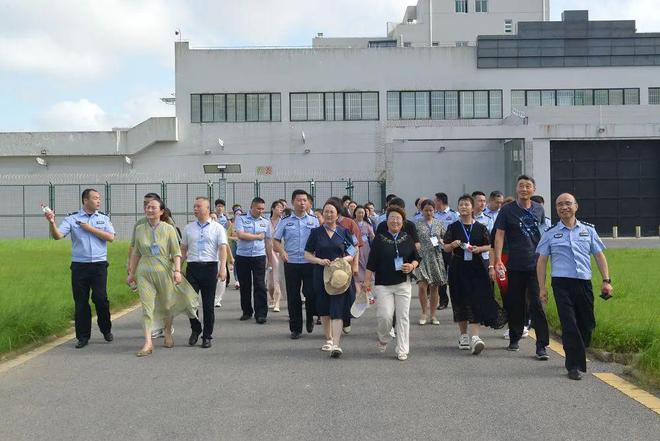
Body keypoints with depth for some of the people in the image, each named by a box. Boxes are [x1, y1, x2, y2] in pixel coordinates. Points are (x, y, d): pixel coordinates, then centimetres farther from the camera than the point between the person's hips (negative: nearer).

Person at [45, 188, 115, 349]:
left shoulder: (103, 218, 9)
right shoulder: (72, 218, 3)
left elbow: (110, 237, -5)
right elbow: (57, 235, -8)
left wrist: (90, 228, -8)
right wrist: (52, 223, -27)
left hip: (99, 265, 0)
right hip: (79, 266, 0)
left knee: (100, 299, -3)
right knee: (81, 302, 3)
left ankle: (106, 331, 17)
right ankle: (83, 337, 13)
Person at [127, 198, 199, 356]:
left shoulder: (168, 229, -1)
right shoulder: (140, 229, 5)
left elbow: (176, 252, -3)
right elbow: (136, 253, 14)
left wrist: (177, 270, -15)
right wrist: (131, 273, 15)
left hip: (164, 271, -1)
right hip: (144, 272, 1)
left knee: (167, 305, 11)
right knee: (147, 307, -7)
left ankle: (168, 334, 35)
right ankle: (148, 343, -8)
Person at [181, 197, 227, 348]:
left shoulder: (217, 228, 4)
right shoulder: (188, 228, 13)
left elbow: (223, 249, -5)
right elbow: (183, 249, 16)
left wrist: (223, 268, -17)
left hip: (210, 267, -2)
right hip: (192, 267, 3)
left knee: (208, 304, 2)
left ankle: (207, 336, 13)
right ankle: (195, 330, 20)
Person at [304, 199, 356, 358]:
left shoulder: (344, 232, 5)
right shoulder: (316, 232, 4)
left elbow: (352, 254, 8)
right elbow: (307, 255, 4)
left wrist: (344, 259, -14)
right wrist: (320, 260, -14)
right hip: (321, 275, 2)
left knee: (337, 310, -11)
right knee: (324, 310, 13)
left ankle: (336, 345, -16)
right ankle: (328, 339, 31)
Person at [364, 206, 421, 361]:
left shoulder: (408, 238, 8)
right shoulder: (380, 238, 1)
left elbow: (417, 257, 13)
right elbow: (371, 262, 0)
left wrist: (412, 266, -8)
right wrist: (367, 280, -4)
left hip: (403, 283, 2)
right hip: (383, 284, -2)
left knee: (403, 316, 0)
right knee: (385, 316, -9)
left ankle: (402, 350, 9)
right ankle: (383, 339, 22)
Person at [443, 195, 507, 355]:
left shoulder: (480, 227, 4)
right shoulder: (453, 227, 5)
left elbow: (489, 246, 8)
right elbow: (445, 248, 4)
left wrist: (479, 249, -11)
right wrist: (453, 245, -16)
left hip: (476, 268, -1)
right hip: (458, 268, 1)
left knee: (476, 301, -11)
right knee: (460, 302, 5)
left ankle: (474, 337, -16)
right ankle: (463, 334, 19)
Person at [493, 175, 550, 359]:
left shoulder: (539, 209, 8)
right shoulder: (507, 210, -1)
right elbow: (499, 235, -6)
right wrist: (498, 259, -16)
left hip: (535, 264, 1)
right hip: (515, 266, -1)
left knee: (536, 304, -6)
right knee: (515, 303, 9)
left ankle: (541, 345, -4)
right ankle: (514, 338, 26)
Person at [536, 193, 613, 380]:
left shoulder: (588, 230, 12)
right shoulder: (550, 233, 6)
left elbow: (599, 256, 14)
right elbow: (542, 261, 8)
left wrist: (606, 280, 4)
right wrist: (542, 287, 2)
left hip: (584, 282, 3)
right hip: (562, 283, -2)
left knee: (587, 323, 8)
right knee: (569, 324, -7)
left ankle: (576, 355, 33)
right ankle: (574, 366, 0)